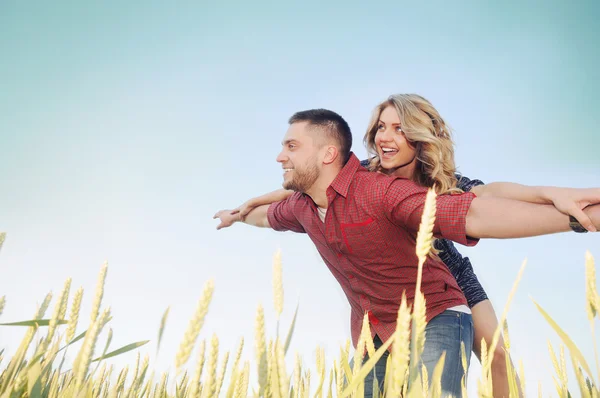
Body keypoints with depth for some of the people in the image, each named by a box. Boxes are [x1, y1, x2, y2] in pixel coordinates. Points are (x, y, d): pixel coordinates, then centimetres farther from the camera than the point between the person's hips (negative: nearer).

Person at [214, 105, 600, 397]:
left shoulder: (383, 192, -25)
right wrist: (238, 215, 49)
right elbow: (271, 215, 28)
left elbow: (473, 214, -37)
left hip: (434, 321, -7)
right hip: (371, 336, 8)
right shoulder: (302, 206, 1)